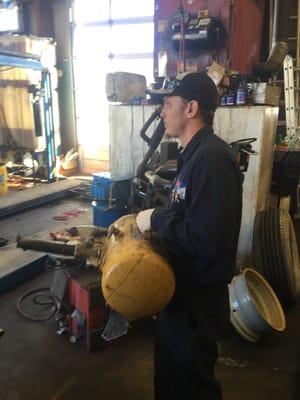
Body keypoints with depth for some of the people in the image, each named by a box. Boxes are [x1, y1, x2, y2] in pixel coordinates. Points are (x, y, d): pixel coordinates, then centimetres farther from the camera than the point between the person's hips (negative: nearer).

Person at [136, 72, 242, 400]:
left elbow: (206, 236, -32)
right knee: (168, 369, 28)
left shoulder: (212, 157, -24)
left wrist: (156, 219, -20)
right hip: (181, 287, 10)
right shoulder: (194, 153, 9)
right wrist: (154, 220, 1)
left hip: (199, 296, -10)